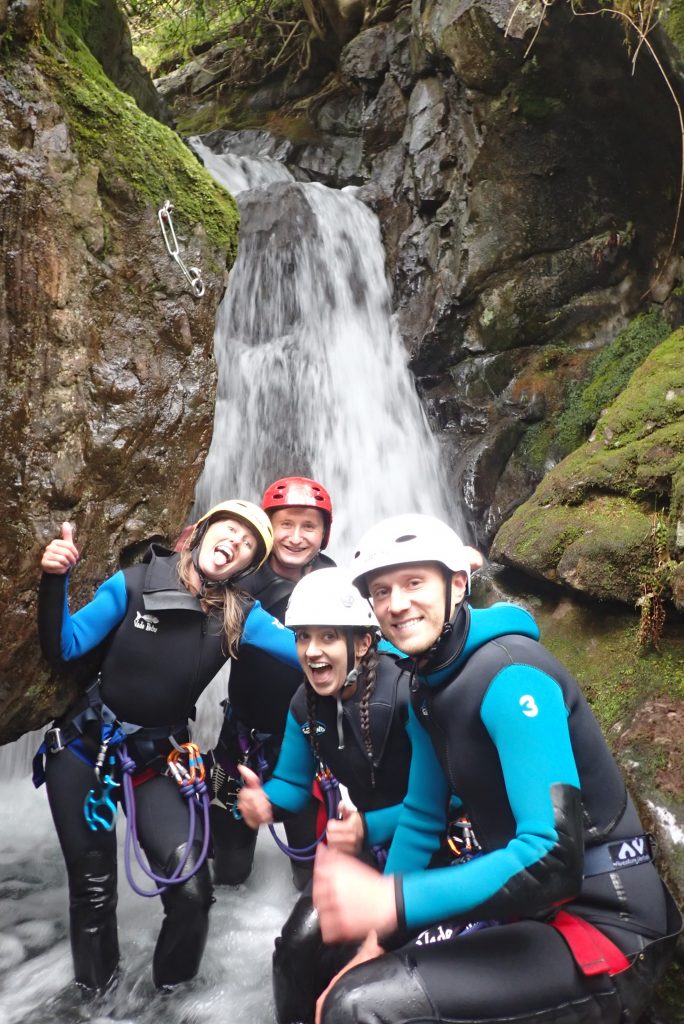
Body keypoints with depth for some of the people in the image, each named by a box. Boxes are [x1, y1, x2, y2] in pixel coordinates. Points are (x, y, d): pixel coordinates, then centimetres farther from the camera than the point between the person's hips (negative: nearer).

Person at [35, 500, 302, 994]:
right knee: (92, 889, 10)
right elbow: (63, 649, -13)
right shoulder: (136, 583, -13)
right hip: (82, 747, 0)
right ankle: (94, 991, 41)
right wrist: (54, 580, -27)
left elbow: (308, 649, -20)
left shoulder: (241, 616, -9)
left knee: (192, 891, -10)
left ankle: (170, 991, 22)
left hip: (156, 761, 1)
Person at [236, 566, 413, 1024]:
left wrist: (371, 828, -35)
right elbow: (293, 783, 2)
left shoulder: (407, 692, -28)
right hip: (363, 843, 6)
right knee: (298, 945, 2)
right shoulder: (306, 705, -6)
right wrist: (263, 799, -20)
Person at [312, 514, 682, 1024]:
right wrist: (377, 939, 8)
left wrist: (392, 901, -33)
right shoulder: (429, 685, 5)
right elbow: (422, 816, 12)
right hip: (531, 908, 8)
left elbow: (553, 857, -29)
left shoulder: (510, 675, -22)